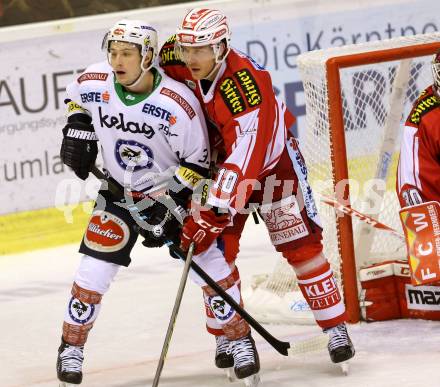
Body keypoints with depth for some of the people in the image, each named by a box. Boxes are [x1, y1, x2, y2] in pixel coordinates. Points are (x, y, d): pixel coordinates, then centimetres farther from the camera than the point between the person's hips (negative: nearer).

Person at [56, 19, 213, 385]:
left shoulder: (178, 104, -28)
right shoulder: (95, 82, -16)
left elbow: (197, 162, -17)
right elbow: (76, 97, 11)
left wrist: (168, 205, -21)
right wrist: (77, 128, -5)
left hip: (174, 191, -2)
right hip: (120, 191, 2)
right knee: (94, 268, -5)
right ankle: (71, 347, 12)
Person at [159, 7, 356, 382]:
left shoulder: (247, 82, -37)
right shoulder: (174, 64, -21)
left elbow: (244, 155, -42)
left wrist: (213, 213, -45)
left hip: (270, 158, -4)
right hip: (214, 160, 4)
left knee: (300, 243, -4)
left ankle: (336, 328, 7)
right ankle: (233, 338, 2)